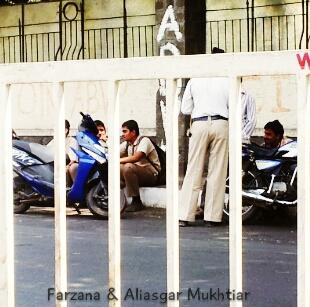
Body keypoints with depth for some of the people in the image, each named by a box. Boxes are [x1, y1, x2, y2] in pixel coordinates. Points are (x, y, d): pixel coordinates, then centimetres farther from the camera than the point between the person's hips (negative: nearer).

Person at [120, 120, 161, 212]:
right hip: (138, 174, 7)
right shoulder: (127, 143, 9)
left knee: (128, 167, -32)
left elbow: (135, 157, -31)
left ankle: (136, 202, -24)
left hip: (152, 175, -7)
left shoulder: (144, 141, -15)